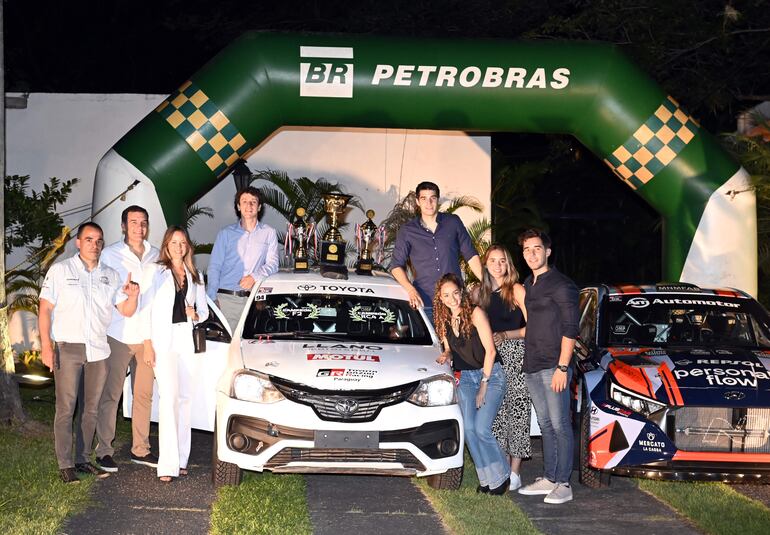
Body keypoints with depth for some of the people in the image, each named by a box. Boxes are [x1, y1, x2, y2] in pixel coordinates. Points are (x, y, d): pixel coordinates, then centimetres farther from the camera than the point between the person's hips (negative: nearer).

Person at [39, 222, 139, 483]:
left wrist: (133, 296, -11)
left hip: (98, 351, 5)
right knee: (66, 408, -6)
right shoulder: (60, 270, 0)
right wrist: (46, 346, -11)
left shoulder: (110, 275, 12)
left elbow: (126, 311, 12)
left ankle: (83, 459, 18)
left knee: (91, 409, 9)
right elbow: (45, 309, -2)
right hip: (68, 349, -4)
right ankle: (65, 465, -3)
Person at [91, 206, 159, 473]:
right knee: (110, 395, -2)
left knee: (144, 395, 10)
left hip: (147, 336, 4)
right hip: (118, 337, -4)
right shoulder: (111, 255, -1)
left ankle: (140, 449, 19)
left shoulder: (156, 256, 10)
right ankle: (104, 451, 4)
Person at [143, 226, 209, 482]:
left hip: (188, 340, 4)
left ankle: (181, 459, 11)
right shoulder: (157, 272, 4)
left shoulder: (195, 277, 16)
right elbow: (147, 309, 0)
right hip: (163, 340, -4)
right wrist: (148, 344, -8)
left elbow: (204, 310, 21)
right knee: (169, 398, -14)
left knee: (185, 398, 4)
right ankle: (168, 465, -18)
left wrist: (196, 315, -3)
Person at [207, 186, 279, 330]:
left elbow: (272, 264, 7)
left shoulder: (269, 233, 14)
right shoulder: (226, 233, 13)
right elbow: (214, 267, 9)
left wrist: (254, 277, -14)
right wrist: (213, 299, -4)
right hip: (226, 298, 0)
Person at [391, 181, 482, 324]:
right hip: (424, 301, -1)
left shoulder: (453, 222, 9)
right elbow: (396, 265, 6)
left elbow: (471, 255, 13)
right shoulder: (407, 231, 6)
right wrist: (411, 290, -11)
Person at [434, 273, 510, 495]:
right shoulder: (444, 321, 7)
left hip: (491, 374, -5)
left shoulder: (475, 313, -10)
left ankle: (502, 476, 1)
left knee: (481, 428, -17)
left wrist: (484, 384, -12)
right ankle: (488, 479, 2)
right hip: (466, 377, 6)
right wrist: (446, 356, -3)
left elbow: (490, 350, -11)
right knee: (469, 429, -9)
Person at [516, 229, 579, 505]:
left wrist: (562, 367, -18)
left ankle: (563, 484, -2)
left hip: (553, 367, -8)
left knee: (559, 425, -5)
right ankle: (548, 479, 18)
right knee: (546, 425, 12)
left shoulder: (561, 285, -9)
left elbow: (570, 329, -13)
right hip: (531, 367, 8)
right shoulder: (528, 285, 16)